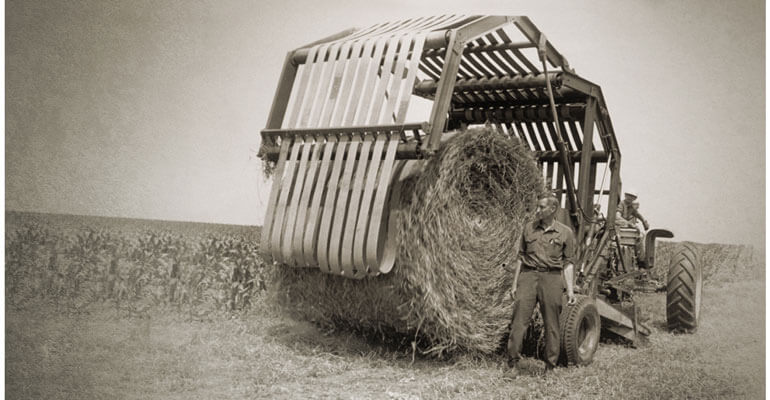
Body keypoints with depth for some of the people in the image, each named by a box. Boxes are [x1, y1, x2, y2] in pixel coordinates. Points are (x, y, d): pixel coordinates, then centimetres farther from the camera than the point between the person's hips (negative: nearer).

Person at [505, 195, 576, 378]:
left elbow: (568, 262, 6)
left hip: (552, 277, -1)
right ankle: (513, 365, -2)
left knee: (551, 324, 3)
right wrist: (515, 283, 11)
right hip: (528, 275, 1)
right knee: (519, 319, -7)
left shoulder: (565, 232, 5)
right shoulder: (529, 228, 11)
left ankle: (550, 367, 15)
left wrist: (570, 289, 0)